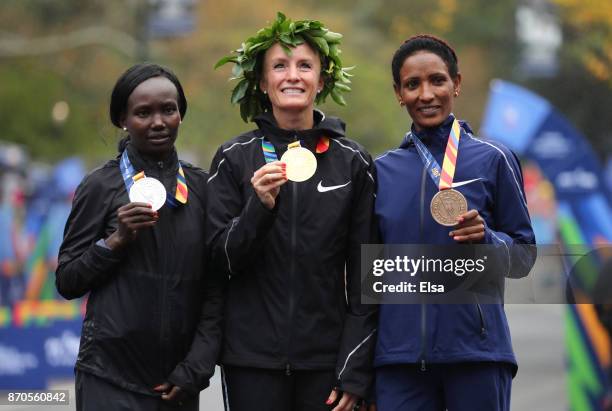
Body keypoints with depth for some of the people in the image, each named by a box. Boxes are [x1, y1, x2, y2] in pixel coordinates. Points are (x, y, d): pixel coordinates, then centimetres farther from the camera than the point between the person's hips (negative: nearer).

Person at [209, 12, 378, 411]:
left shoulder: (352, 162, 3)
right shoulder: (235, 158, 3)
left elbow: (364, 276, 3)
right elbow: (223, 257, 0)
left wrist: (356, 371, -1)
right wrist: (260, 206, -18)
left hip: (326, 359, 0)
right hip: (253, 361, 0)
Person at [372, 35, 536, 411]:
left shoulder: (492, 160, 2)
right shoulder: (383, 171, 9)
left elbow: (525, 255, 5)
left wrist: (486, 238, -15)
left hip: (476, 349, -2)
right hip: (399, 352, 2)